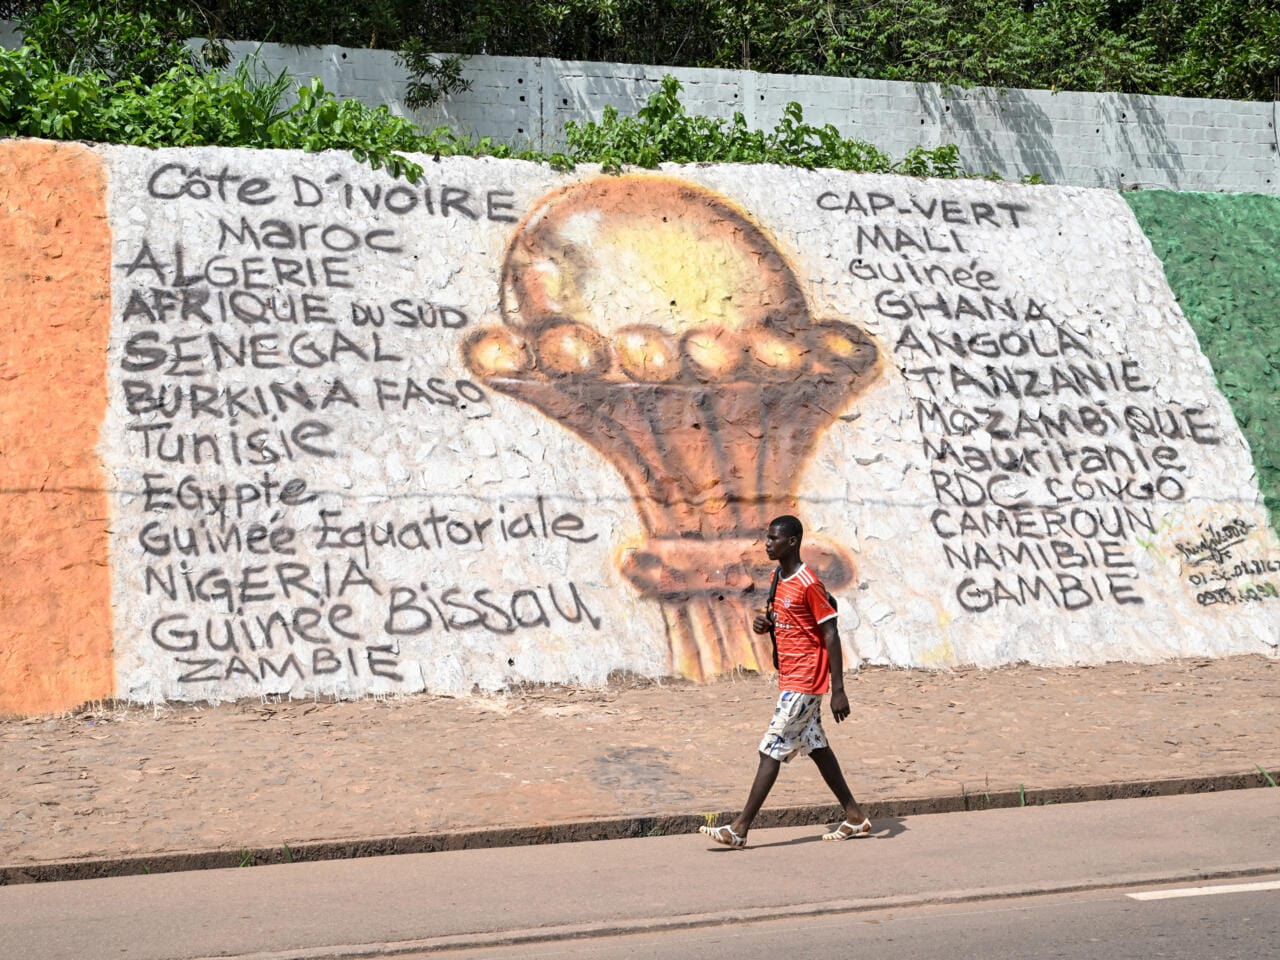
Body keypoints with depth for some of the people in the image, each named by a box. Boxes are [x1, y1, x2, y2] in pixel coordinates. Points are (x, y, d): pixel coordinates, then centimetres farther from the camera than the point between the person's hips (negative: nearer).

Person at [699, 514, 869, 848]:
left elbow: (831, 636, -17)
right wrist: (765, 623, 0)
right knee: (816, 747, 13)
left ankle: (740, 829, -7)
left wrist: (838, 690, -19)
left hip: (804, 682, -9)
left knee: (771, 750, -8)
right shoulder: (777, 579, 10)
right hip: (790, 679, 9)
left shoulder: (808, 584, -17)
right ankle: (855, 817, 22)